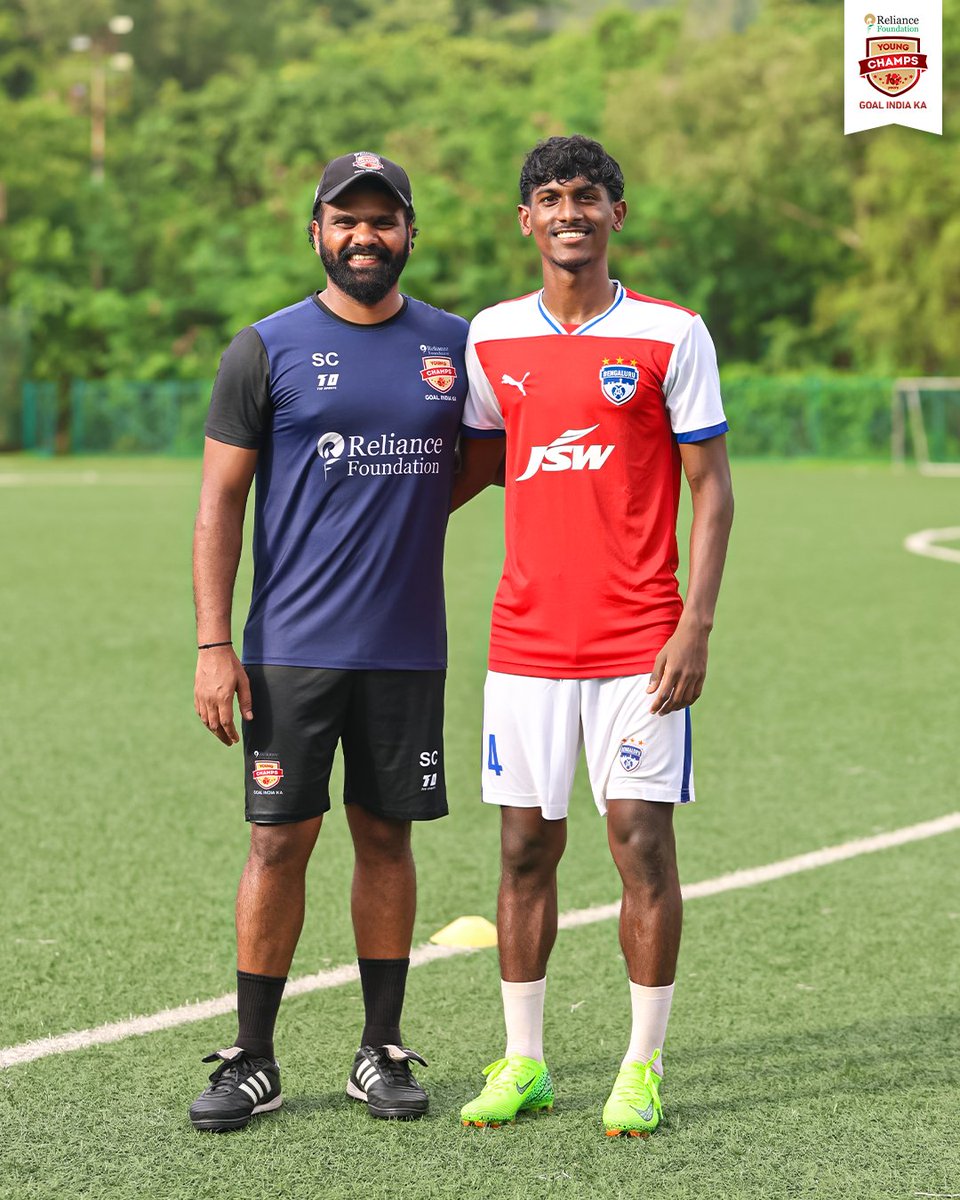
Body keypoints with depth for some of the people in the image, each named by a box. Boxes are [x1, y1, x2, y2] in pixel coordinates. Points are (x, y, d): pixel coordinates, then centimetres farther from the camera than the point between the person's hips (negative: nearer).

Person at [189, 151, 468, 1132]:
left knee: (386, 837, 8)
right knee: (279, 842, -2)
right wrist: (213, 645, -8)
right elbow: (220, 502, -2)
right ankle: (252, 1061, 7)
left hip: (408, 648, 2)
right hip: (291, 648, -2)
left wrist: (399, 506, 1)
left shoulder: (459, 346, 7)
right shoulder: (267, 350, -1)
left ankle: (381, 1051, 17)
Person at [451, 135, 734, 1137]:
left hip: (639, 642, -3)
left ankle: (643, 1066, 8)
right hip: (526, 637, 3)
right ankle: (523, 1062, 15)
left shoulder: (671, 337, -3)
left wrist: (696, 625, -10)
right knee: (525, 845, 5)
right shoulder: (491, 337, 8)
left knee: (643, 845, -2)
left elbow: (711, 489, -2)